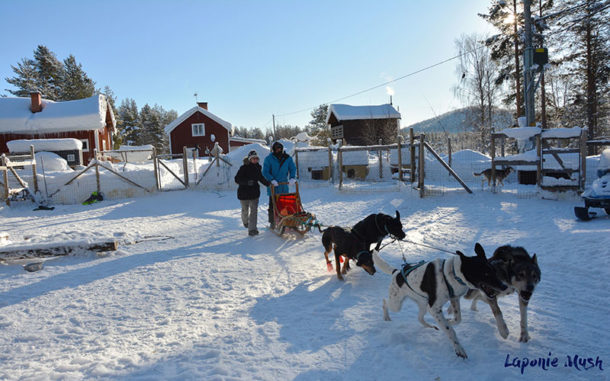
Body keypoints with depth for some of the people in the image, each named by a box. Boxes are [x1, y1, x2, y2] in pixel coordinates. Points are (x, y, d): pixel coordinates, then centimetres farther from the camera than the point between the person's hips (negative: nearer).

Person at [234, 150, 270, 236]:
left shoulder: (257, 168, 5)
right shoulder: (244, 168, -13)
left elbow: (261, 178, 22)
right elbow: (237, 179, -17)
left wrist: (268, 184, 13)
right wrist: (247, 182, -31)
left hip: (255, 192, 3)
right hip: (244, 193, -3)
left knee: (254, 210, -7)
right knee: (245, 210, 14)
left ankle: (252, 229, -8)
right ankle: (245, 221, 45)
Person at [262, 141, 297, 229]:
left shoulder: (287, 158, 4)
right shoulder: (268, 159, -5)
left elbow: (293, 168, 9)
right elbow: (265, 172, -8)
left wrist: (292, 178, -10)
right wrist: (272, 180, -22)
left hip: (284, 186, 3)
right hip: (273, 186, -3)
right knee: (272, 205, 2)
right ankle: (272, 222, 10)